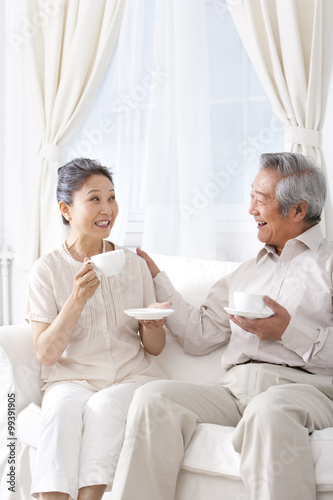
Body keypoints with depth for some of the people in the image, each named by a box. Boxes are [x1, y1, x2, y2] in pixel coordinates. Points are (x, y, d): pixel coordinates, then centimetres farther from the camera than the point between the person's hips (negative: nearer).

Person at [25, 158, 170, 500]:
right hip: (71, 379, -1)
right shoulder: (46, 270, 2)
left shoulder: (135, 265, 10)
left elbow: (155, 348, 12)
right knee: (63, 409, -33)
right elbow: (46, 353, -7)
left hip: (132, 376, 1)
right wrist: (77, 299, -19)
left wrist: (152, 324, -12)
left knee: (104, 407, -31)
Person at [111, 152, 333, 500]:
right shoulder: (246, 273, 29)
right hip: (236, 388, 5)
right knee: (153, 396, -20)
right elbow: (198, 336, 23)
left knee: (269, 408, -40)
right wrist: (155, 277, 25)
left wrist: (290, 331, -11)